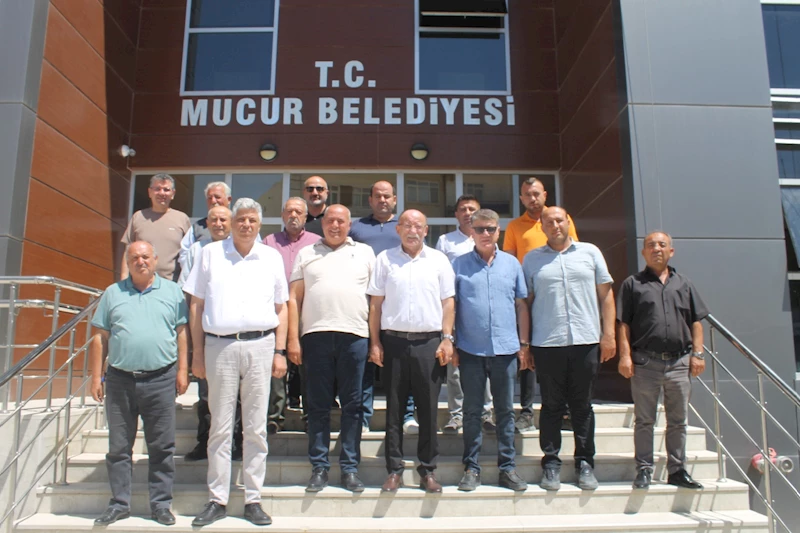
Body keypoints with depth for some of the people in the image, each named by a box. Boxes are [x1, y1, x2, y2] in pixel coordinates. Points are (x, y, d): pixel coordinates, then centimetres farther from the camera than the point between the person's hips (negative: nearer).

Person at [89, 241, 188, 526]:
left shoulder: (172, 291, 7)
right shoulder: (113, 294, 11)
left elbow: (182, 332, 4)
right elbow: (100, 337, 9)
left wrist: (182, 370, -2)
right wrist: (96, 376, 4)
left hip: (160, 379, -1)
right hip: (120, 380, 2)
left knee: (162, 447, 4)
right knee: (119, 446, 9)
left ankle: (161, 503, 14)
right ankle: (119, 503, 21)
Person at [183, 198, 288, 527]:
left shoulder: (271, 257, 10)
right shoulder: (210, 253, 8)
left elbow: (281, 308, 12)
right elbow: (196, 305, 7)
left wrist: (280, 351, 4)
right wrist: (198, 352, 2)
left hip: (260, 345, 1)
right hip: (219, 346, 0)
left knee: (256, 428, 6)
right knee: (220, 427, 6)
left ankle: (253, 500, 16)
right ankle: (217, 500, 16)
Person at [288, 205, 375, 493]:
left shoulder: (365, 252, 14)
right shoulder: (306, 254, 14)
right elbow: (294, 298, 9)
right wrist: (293, 338, 0)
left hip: (354, 336, 0)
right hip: (316, 335, 0)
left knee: (352, 405, 4)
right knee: (318, 405, 5)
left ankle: (350, 467, 13)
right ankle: (319, 467, 15)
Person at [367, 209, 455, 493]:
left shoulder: (438, 260, 7)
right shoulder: (385, 259, 6)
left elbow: (448, 302, 6)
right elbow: (376, 303, 5)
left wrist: (447, 339, -2)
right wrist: (375, 342, 0)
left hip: (429, 342, 0)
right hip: (393, 342, 0)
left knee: (428, 409, 5)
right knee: (394, 409, 6)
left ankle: (428, 469, 18)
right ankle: (394, 470, 17)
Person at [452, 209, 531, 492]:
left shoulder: (512, 263, 7)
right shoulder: (459, 264, 2)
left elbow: (521, 306, 9)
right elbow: (450, 306, 2)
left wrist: (524, 344, 5)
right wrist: (451, 345, -2)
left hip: (506, 349, 1)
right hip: (471, 350, -1)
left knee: (505, 410, 10)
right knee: (472, 411, 7)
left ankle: (508, 467, 20)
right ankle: (471, 468, 17)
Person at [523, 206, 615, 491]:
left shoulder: (590, 252, 9)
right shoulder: (532, 259, 7)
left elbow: (606, 294, 8)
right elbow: (525, 302, 6)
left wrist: (609, 333, 1)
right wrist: (524, 343, 2)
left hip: (586, 340, 1)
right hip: (547, 343, 0)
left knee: (582, 406, 9)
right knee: (552, 406, 7)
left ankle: (585, 462, 20)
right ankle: (551, 462, 17)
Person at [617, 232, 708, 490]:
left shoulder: (684, 284, 14)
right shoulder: (633, 284, 4)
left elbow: (696, 323, 12)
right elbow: (623, 324, 0)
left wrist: (697, 353, 2)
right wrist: (625, 355, -9)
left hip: (679, 362, 3)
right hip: (645, 362, -3)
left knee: (678, 421, 10)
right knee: (644, 420, 4)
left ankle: (677, 470, 21)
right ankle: (644, 470, 13)